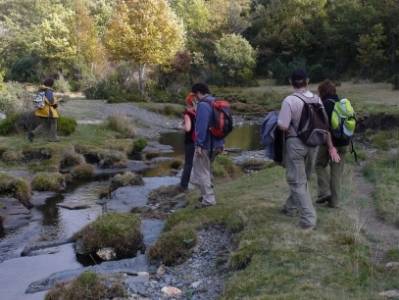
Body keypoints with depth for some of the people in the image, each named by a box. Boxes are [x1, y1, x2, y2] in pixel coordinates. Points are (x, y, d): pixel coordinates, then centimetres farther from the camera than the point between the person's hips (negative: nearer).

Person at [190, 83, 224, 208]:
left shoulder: (203, 105, -16)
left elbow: (201, 126, -24)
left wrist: (199, 144, -23)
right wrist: (220, 143, 20)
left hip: (205, 145, -9)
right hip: (215, 144, 9)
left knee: (201, 172, 0)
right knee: (205, 170, 22)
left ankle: (208, 199, 3)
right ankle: (207, 194, 31)